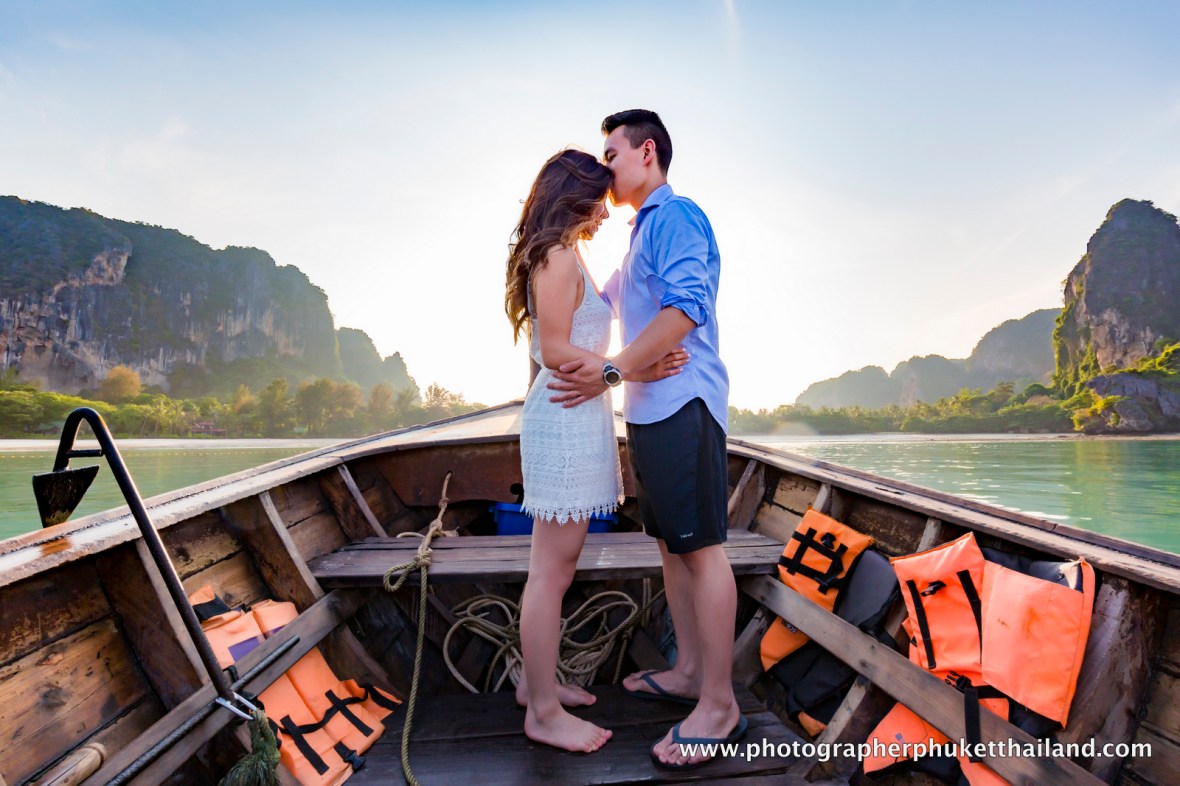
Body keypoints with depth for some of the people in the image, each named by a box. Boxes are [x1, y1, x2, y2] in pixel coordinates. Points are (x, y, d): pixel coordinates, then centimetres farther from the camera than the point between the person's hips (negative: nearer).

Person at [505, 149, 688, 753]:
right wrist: (635, 370, -16)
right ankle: (543, 713, 9)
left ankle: (535, 681, 29)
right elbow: (556, 352, -16)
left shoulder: (559, 257, 19)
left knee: (552, 566, 16)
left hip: (571, 417, 10)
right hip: (566, 419, -10)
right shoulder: (559, 257, -10)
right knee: (551, 570, -3)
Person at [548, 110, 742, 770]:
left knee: (702, 548, -6)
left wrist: (612, 371, -23)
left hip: (681, 405, -10)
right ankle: (690, 672, 26)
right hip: (652, 410, 10)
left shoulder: (674, 214, -7)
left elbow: (687, 305, -21)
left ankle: (719, 705, 2)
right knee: (673, 543, 14)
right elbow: (605, 299, 39)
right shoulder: (646, 230, 25)